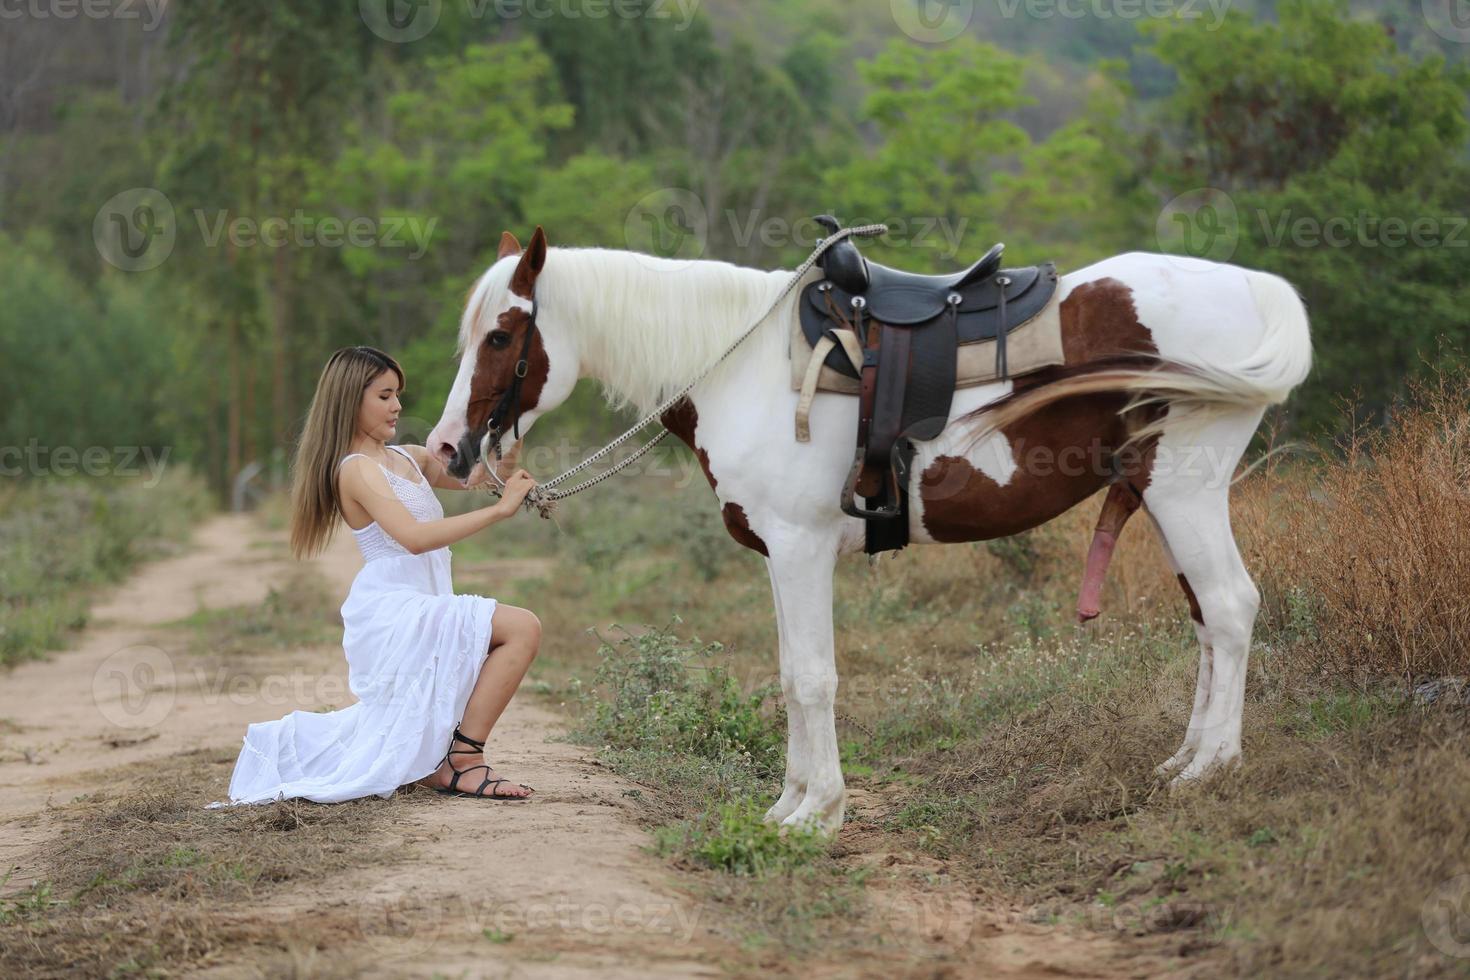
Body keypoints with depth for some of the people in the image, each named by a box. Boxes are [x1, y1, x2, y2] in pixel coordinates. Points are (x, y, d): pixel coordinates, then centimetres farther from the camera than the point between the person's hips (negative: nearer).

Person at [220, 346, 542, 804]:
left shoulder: (409, 459, 14)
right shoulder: (357, 469, -12)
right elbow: (414, 537, -25)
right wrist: (499, 509, -26)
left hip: (419, 610, 9)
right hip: (392, 609, -9)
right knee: (522, 627, -22)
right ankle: (466, 758, -19)